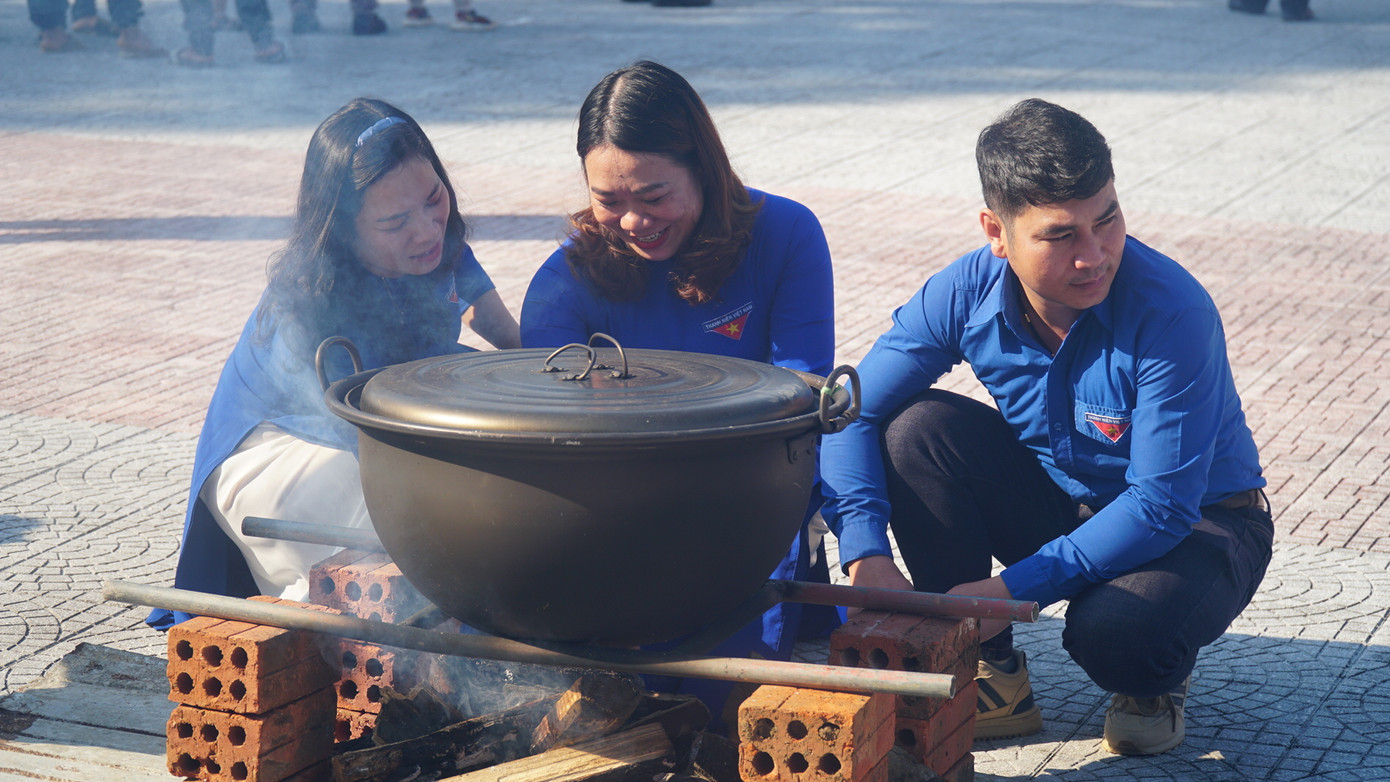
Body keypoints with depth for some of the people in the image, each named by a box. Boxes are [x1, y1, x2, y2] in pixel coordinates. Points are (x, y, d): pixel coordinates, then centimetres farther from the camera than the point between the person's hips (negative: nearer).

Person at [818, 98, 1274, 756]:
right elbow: (853, 413, -13)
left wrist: (1012, 589, -31)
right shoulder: (967, 293, -17)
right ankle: (992, 678, -5)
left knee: (1113, 633, -37)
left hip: (1197, 523, -4)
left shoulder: (1172, 313, -31)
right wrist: (867, 555, -29)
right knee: (915, 428, -20)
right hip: (1057, 500, 5)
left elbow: (1162, 508, -29)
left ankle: (1152, 681, 6)